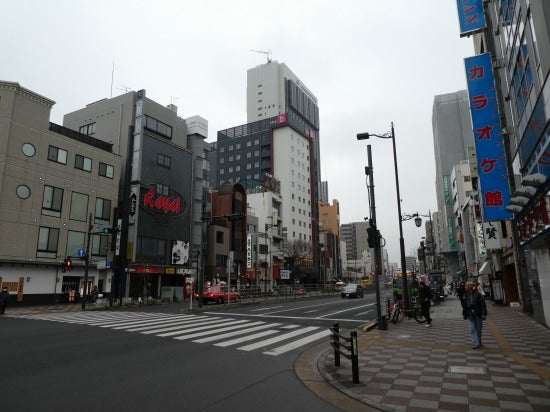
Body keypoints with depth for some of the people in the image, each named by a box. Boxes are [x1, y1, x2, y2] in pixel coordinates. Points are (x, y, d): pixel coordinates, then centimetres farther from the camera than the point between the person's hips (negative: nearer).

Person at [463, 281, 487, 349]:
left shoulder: (477, 294, -10)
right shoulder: (466, 295, 4)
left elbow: (483, 304, -9)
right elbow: (464, 305, 12)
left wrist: (483, 314, -13)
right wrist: (464, 314, 14)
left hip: (478, 315, -3)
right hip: (470, 315, 3)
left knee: (478, 329, 10)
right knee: (472, 330, -4)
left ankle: (479, 342, 26)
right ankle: (475, 344, -4)